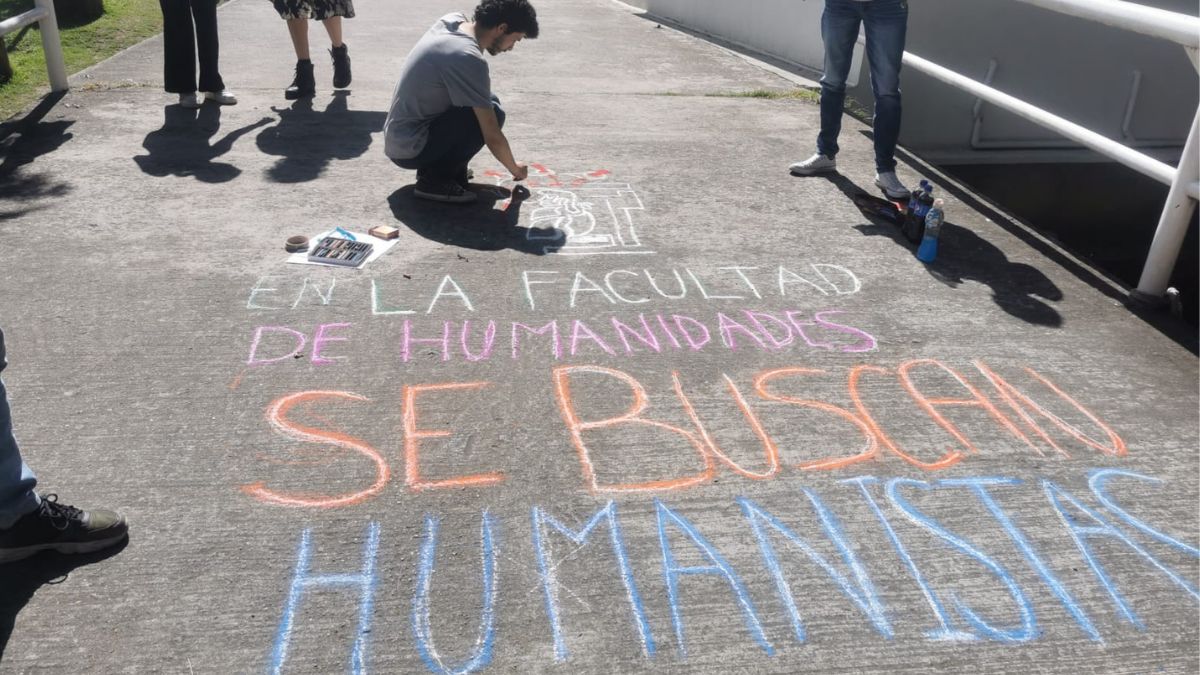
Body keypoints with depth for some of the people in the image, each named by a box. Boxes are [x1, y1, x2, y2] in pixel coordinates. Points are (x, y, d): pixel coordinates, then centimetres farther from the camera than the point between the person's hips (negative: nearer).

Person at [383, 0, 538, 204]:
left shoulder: (453, 19, 0)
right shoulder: (469, 59, -24)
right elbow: (492, 137, -18)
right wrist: (514, 168, -1)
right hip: (409, 150, -9)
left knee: (485, 101, 12)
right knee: (493, 113, -15)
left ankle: (434, 166, 12)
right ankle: (434, 180, -9)